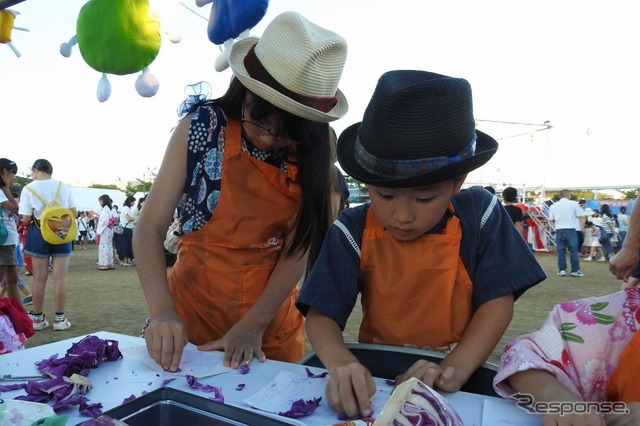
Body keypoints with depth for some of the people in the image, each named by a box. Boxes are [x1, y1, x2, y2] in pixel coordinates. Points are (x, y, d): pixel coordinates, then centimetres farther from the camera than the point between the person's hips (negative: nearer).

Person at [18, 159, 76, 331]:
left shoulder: (28, 189, -6)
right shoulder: (64, 186, -2)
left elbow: (26, 219, -8)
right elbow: (74, 213, 2)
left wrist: (36, 215, 13)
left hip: (39, 233, 0)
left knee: (39, 278, 7)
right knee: (60, 278, 3)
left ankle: (38, 318, 16)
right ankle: (59, 318, 7)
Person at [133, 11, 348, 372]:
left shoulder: (315, 150, -10)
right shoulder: (202, 126, -15)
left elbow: (301, 243, -12)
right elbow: (150, 228, -15)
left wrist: (255, 323, -19)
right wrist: (162, 312, -28)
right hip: (191, 318, -1)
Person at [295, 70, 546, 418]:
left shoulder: (480, 214, -9)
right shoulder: (353, 231, -11)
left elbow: (497, 301, -8)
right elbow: (321, 315, -12)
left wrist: (454, 369, -22)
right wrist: (342, 365, -32)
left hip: (449, 384, 1)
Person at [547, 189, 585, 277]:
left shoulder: (553, 206, 5)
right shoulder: (573, 203, -2)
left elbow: (551, 220, 4)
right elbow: (581, 216, -3)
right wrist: (582, 225, 14)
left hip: (559, 230, 2)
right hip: (570, 230, -2)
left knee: (561, 251, 6)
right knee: (573, 250, 3)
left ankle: (562, 270, 8)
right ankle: (575, 270, 5)